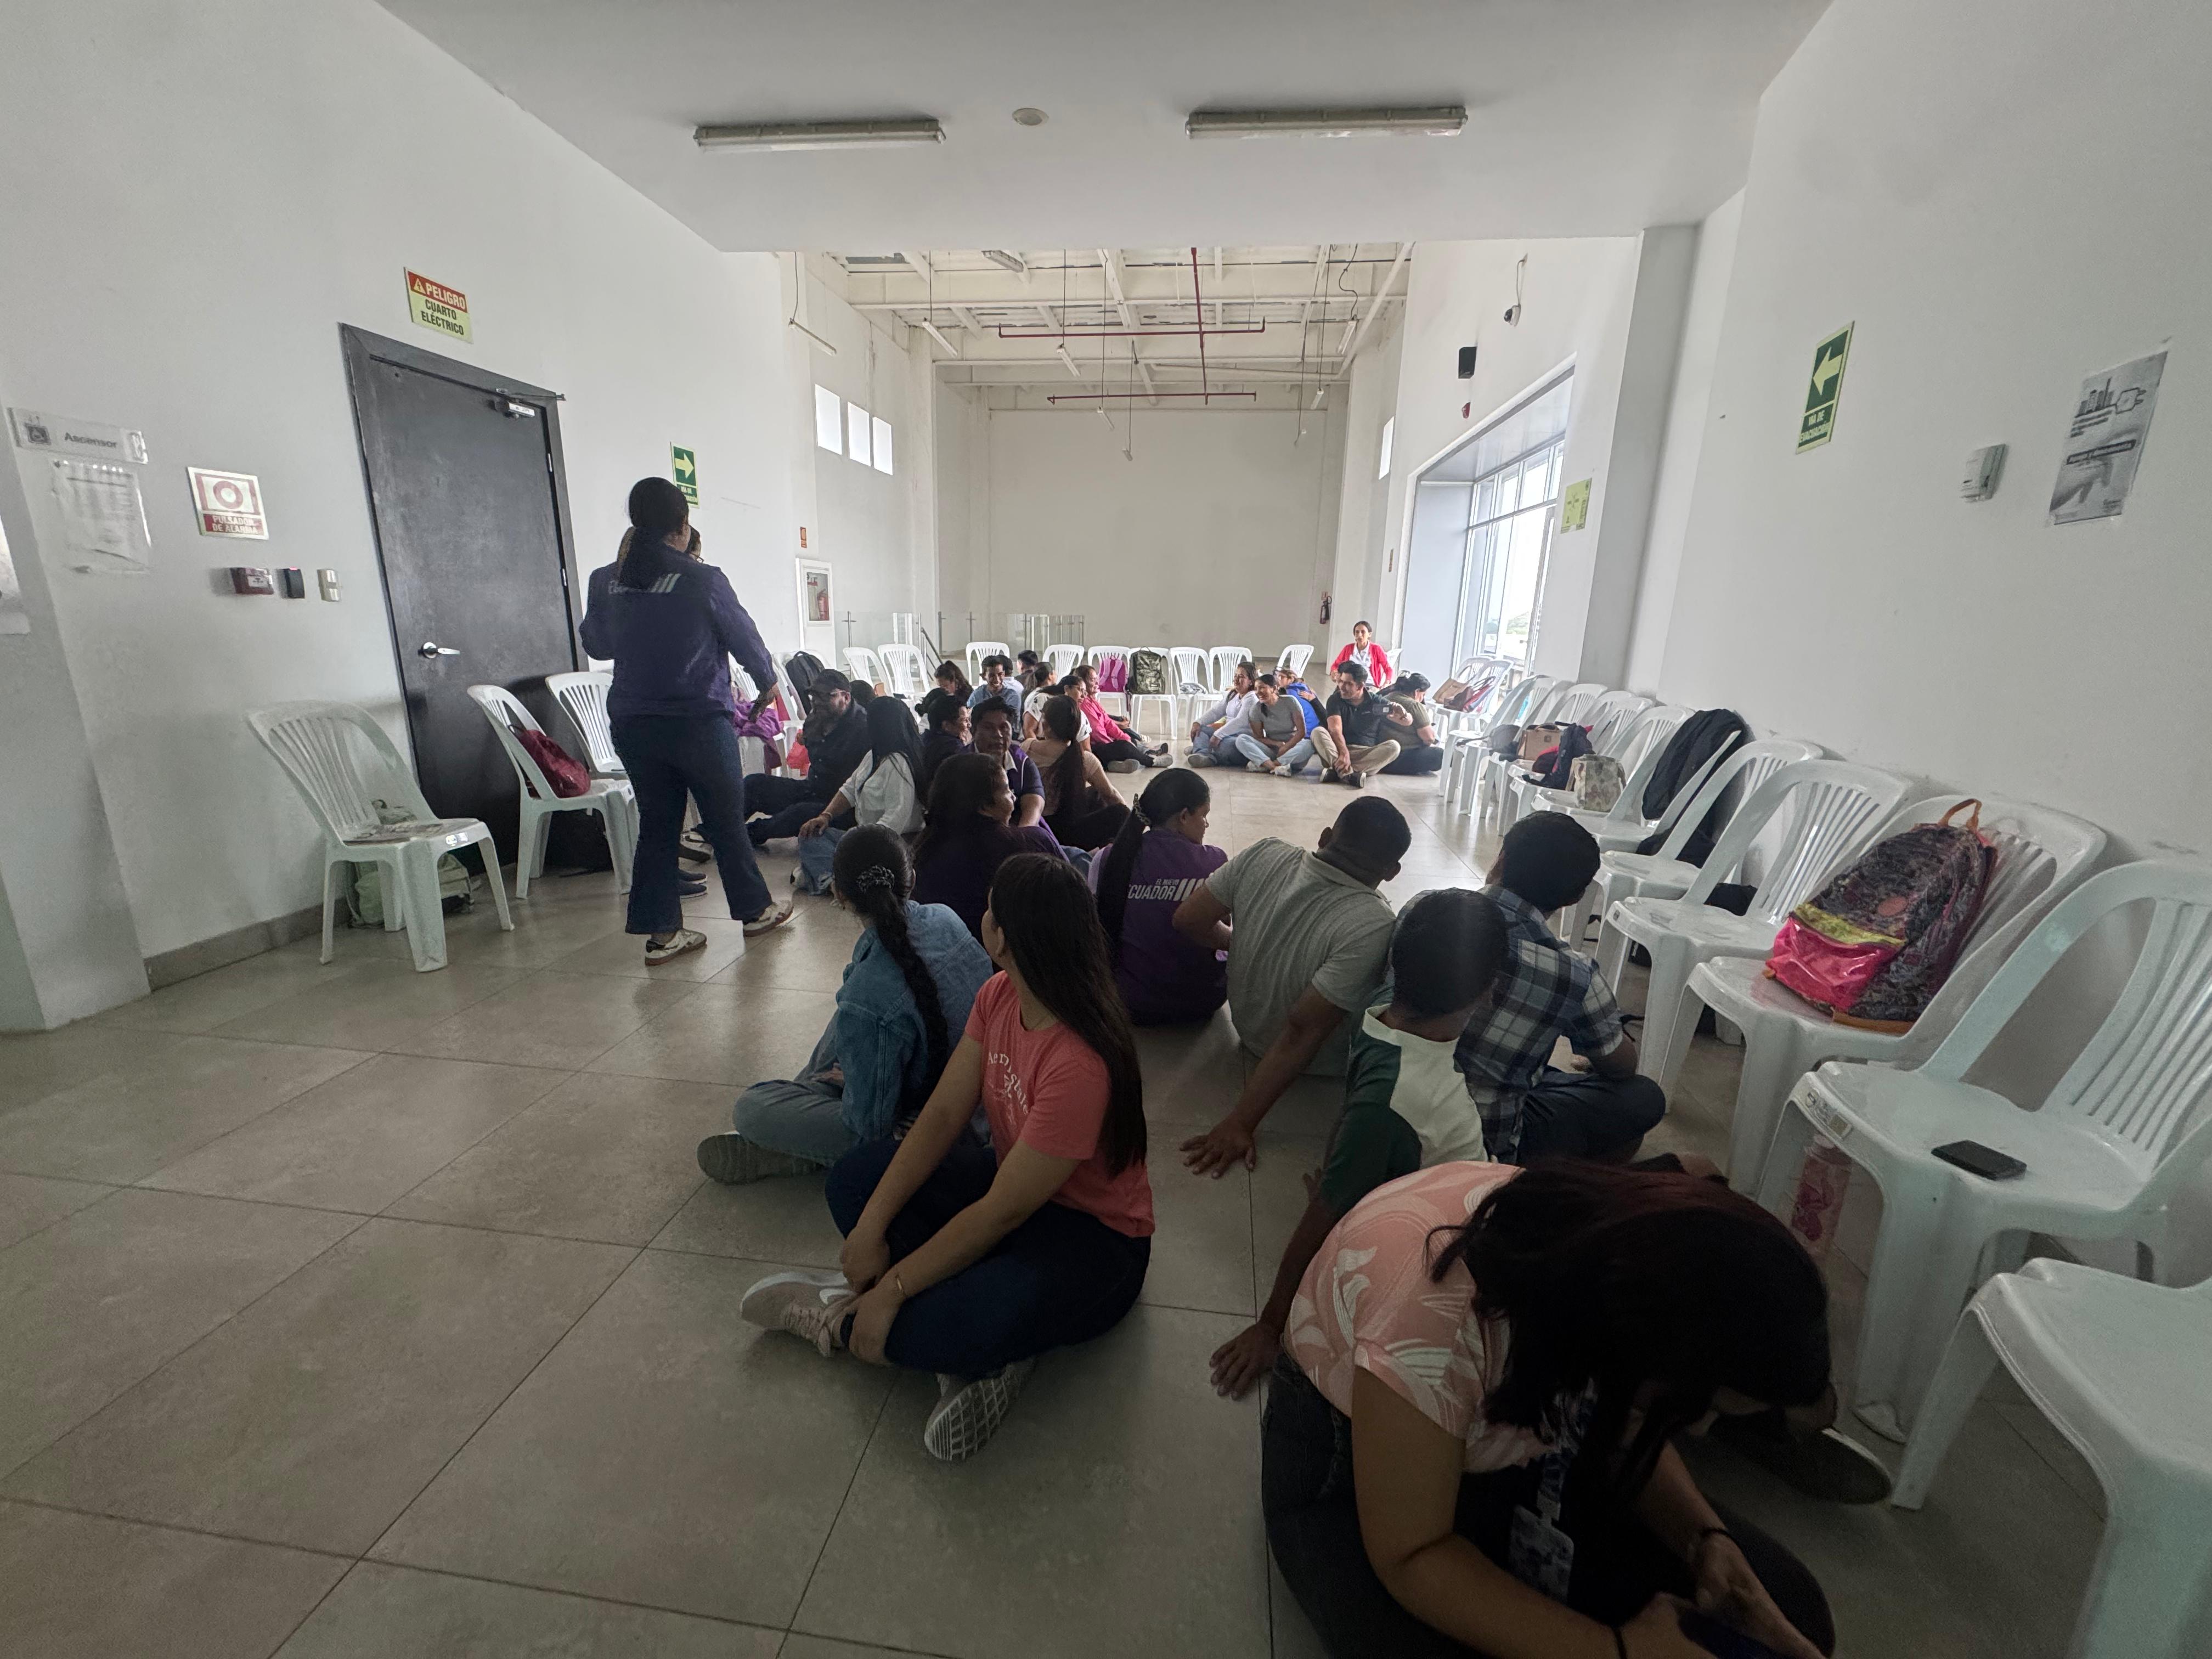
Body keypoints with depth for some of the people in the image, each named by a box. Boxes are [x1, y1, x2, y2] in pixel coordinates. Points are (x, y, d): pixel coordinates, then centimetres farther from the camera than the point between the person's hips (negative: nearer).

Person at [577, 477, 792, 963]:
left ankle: (661, 932, 13)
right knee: (726, 819, 10)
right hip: (699, 720, -4)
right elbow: (744, 637, -1)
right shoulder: (702, 580, -12)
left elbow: (596, 645, 15)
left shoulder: (604, 581, 1)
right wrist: (767, 677, 18)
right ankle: (754, 909, 23)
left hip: (632, 723, 4)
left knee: (656, 823, 11)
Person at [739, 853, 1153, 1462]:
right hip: (1008, 1182, 8)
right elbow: (942, 1116, -6)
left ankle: (840, 1319, -3)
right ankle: (977, 1350, -11)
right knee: (856, 1176, -3)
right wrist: (870, 1227, -11)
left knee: (974, 1325, -35)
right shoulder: (998, 996, -9)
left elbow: (1002, 1212, -26)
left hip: (1094, 1236, -8)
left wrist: (890, 1290, -19)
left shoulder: (1080, 1064, -33)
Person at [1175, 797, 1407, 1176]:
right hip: (1320, 1063, -5)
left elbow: (1187, 921, -12)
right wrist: (1239, 1125, -26)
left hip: (1248, 1024, 5)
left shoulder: (1262, 855, -21)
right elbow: (1302, 1033, -32)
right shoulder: (1374, 927, -34)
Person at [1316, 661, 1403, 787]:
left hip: (1368, 755, 1)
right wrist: (1344, 754, -32)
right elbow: (1335, 730, -14)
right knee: (1318, 732, -25)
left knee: (1393, 746, -27)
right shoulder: (1336, 700, 1)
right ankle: (1349, 775, -45)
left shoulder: (1377, 702, 4)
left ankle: (1338, 772, -37)